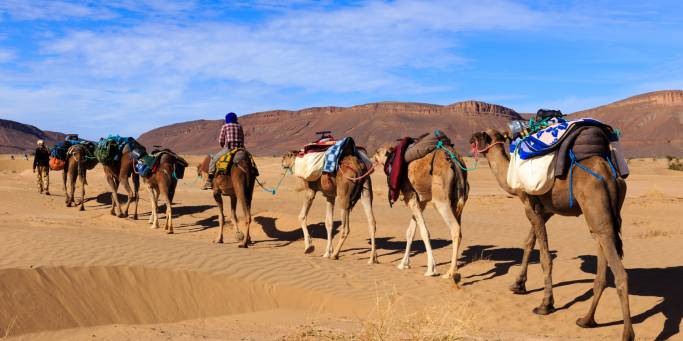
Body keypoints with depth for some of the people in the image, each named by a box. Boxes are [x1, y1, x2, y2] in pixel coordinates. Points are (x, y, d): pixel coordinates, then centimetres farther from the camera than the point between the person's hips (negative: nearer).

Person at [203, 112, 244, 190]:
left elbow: (220, 141, 3)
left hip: (228, 148, -4)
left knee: (214, 159, 8)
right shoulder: (239, 127, 15)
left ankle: (209, 181, -2)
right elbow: (242, 139, 15)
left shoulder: (224, 126, 3)